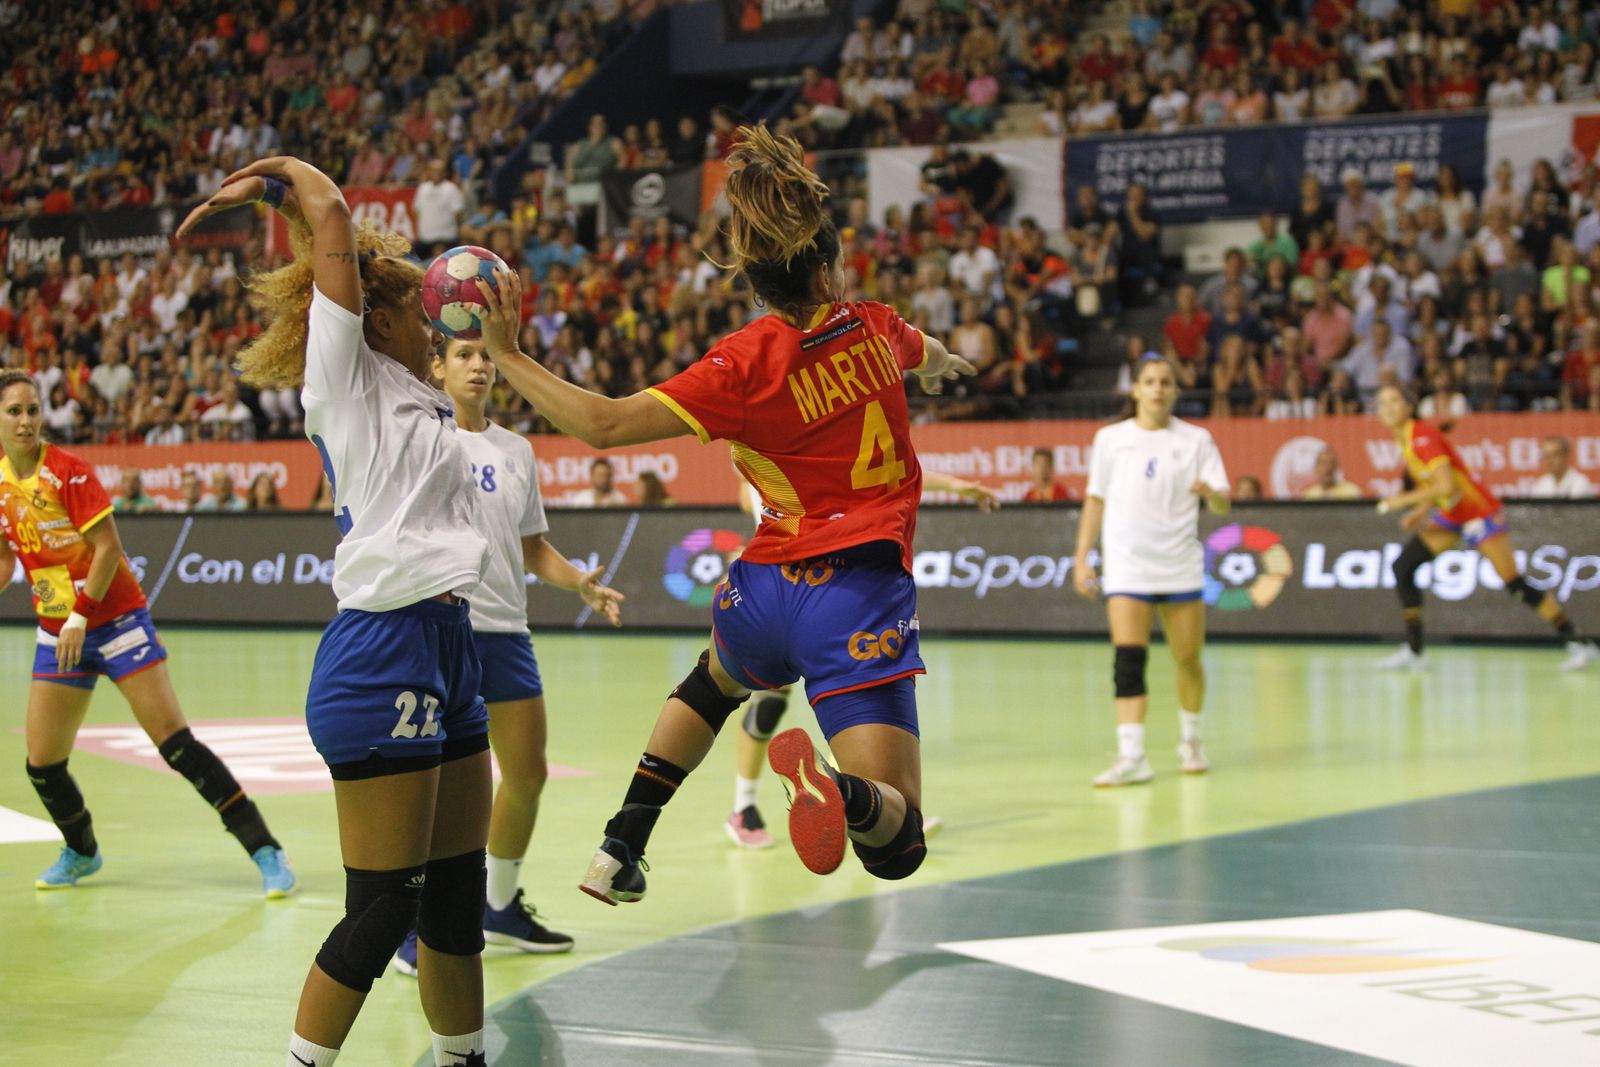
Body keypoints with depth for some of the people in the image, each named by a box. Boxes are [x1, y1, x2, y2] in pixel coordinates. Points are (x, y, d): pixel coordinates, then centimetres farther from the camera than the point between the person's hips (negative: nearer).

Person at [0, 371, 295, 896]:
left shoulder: (67, 470, -13)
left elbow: (108, 547, -15)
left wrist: (80, 617, -19)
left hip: (115, 618, -5)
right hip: (57, 632, 5)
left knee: (175, 741, -14)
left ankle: (265, 850, -12)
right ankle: (81, 851, 32)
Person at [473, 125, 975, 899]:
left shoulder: (747, 364, -10)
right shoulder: (873, 328, 1)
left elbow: (604, 424, -16)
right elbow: (927, 354, 29)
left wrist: (507, 356, -4)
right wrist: (943, 361, 54)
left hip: (766, 589, 1)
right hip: (859, 595, -1)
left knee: (714, 680, 39)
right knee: (895, 850, -4)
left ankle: (620, 848, 25)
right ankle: (839, 791, -40)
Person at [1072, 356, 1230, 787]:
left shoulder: (1196, 440, 5)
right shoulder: (1110, 439, 7)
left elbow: (1222, 504, -1)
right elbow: (1096, 500, 13)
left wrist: (1211, 492, -25)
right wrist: (1082, 557, 6)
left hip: (1181, 567, 1)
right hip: (1127, 566, -1)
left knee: (1189, 659, 6)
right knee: (1128, 658, -15)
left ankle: (1191, 740, 29)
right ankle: (1131, 756, -19)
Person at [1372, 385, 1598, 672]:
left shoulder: (1423, 436, -22)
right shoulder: (1406, 439, 5)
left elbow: (1447, 486, -31)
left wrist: (1405, 500, -22)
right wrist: (1422, 511, 4)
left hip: (1478, 512, -9)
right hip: (1450, 515, 9)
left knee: (1516, 585, -7)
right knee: (1402, 567, -3)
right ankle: (1413, 652, 2)